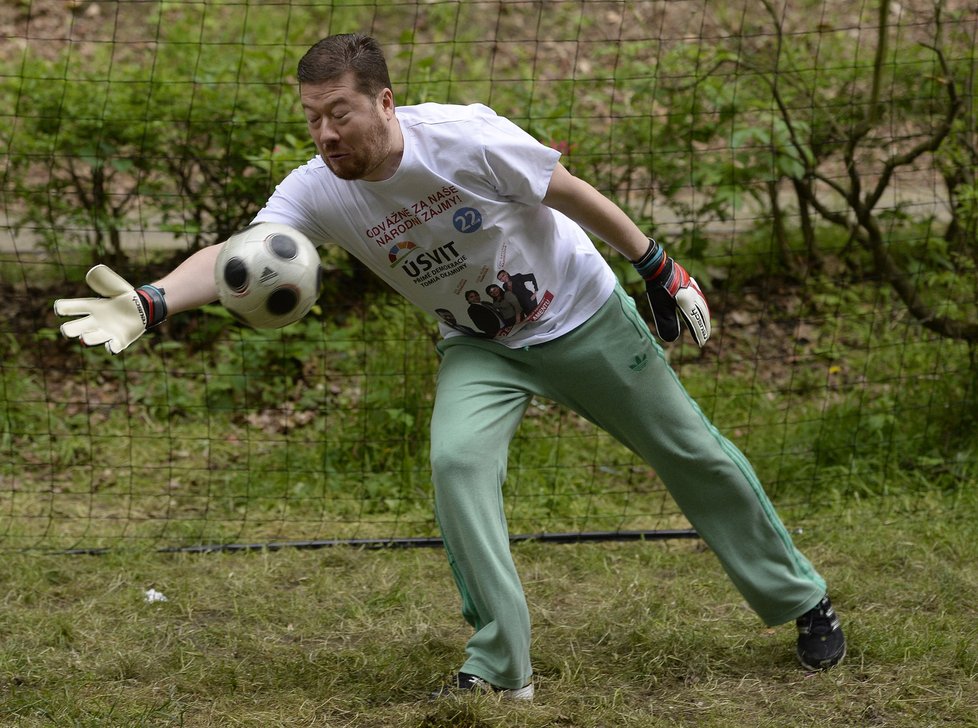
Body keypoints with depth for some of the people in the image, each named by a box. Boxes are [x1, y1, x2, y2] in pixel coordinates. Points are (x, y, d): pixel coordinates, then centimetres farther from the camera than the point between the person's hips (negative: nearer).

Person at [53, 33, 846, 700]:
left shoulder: (466, 138, -32)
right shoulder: (318, 191, -23)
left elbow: (573, 194, -18)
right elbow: (238, 252, -37)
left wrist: (660, 270, -10)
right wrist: (150, 303, -55)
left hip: (584, 316, -2)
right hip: (481, 347, 2)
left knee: (691, 453, 9)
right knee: (458, 460, -24)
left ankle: (803, 599, 31)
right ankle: (501, 670, -13)